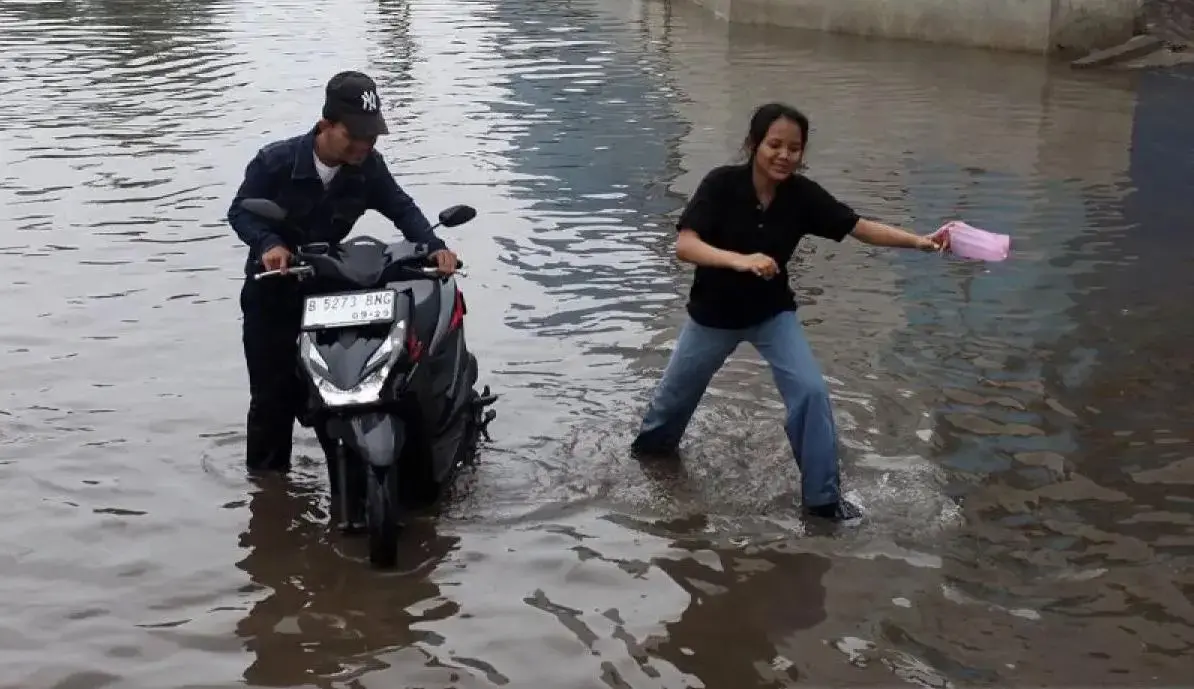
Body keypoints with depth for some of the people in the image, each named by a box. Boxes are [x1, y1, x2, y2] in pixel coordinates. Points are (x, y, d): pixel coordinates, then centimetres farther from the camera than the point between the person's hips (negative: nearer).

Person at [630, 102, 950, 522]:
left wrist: (920, 242, -32)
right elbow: (684, 246, -35)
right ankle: (652, 445, 52)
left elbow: (861, 228, -18)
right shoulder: (721, 185, -26)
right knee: (677, 391, 19)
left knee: (810, 391, -15)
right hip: (714, 314, -1)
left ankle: (822, 498, -3)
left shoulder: (803, 195, -18)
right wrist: (739, 260, -51)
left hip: (773, 313, 1)